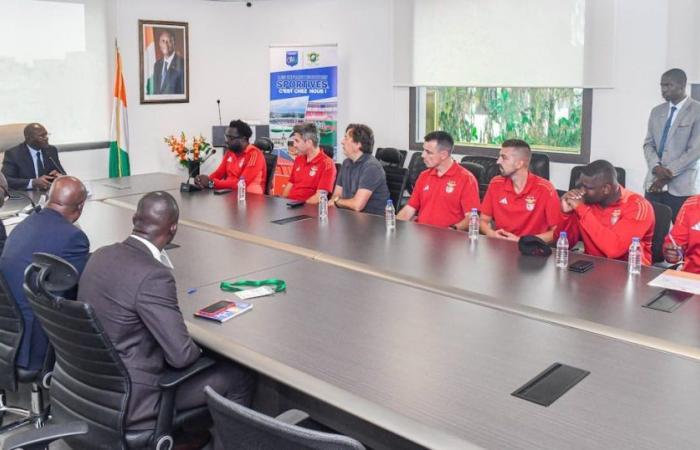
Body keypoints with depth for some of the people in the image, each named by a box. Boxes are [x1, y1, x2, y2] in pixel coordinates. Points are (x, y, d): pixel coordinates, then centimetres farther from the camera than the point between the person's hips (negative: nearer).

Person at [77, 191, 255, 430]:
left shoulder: (101, 254, -2)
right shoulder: (153, 276, -28)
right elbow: (182, 355, -24)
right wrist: (200, 349, -3)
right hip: (126, 400, -9)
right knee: (240, 377, 3)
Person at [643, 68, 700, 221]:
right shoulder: (656, 111, 14)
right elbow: (648, 144, 11)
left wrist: (669, 173, -12)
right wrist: (656, 167, -9)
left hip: (681, 186, -5)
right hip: (654, 183, 5)